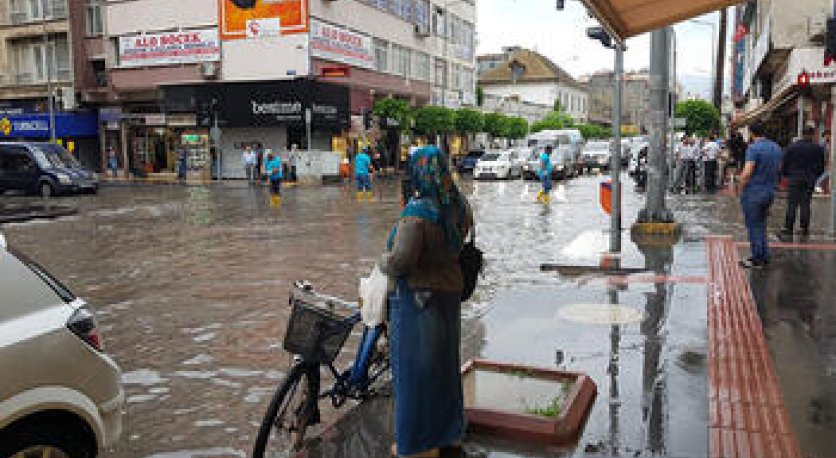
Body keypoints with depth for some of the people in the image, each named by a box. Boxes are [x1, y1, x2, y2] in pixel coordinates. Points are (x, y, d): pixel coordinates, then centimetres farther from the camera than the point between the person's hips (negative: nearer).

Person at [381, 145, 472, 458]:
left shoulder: (417, 213, -24)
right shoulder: (457, 205, 1)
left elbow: (401, 261, -28)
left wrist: (384, 262, -7)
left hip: (418, 297, -8)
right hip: (450, 292, 8)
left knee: (416, 367, 6)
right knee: (445, 362, 21)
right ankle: (449, 430, 36)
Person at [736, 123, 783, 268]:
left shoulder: (754, 148, -17)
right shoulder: (777, 148, 9)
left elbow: (747, 173, -23)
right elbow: (779, 170, 17)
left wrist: (740, 189, -11)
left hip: (754, 192, -8)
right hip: (770, 192, 8)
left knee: (754, 226, 1)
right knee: (761, 225, 18)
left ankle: (757, 259, 5)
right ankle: (764, 256, 21)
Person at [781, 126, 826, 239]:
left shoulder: (792, 147, -6)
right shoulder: (818, 149, 0)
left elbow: (785, 163, -1)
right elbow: (821, 166, 5)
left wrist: (785, 174, 16)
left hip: (794, 179, -2)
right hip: (810, 180, 2)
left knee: (792, 204, -1)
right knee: (805, 204, 5)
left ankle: (788, 228, -3)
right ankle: (804, 229, 6)